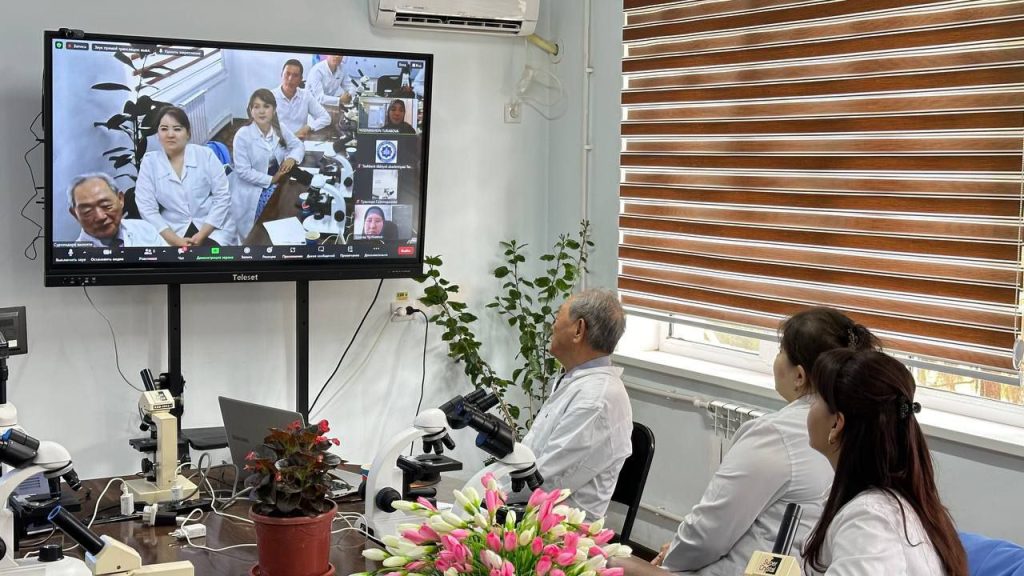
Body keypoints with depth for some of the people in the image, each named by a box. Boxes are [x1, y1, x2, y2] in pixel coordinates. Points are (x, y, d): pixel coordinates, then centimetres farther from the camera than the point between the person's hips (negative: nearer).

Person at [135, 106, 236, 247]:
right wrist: (177, 241, -13)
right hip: (174, 233, 1)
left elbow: (222, 197, -2)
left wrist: (201, 235, -12)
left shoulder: (206, 155, 1)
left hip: (212, 229, -1)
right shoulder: (149, 162, 2)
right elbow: (147, 208, -2)